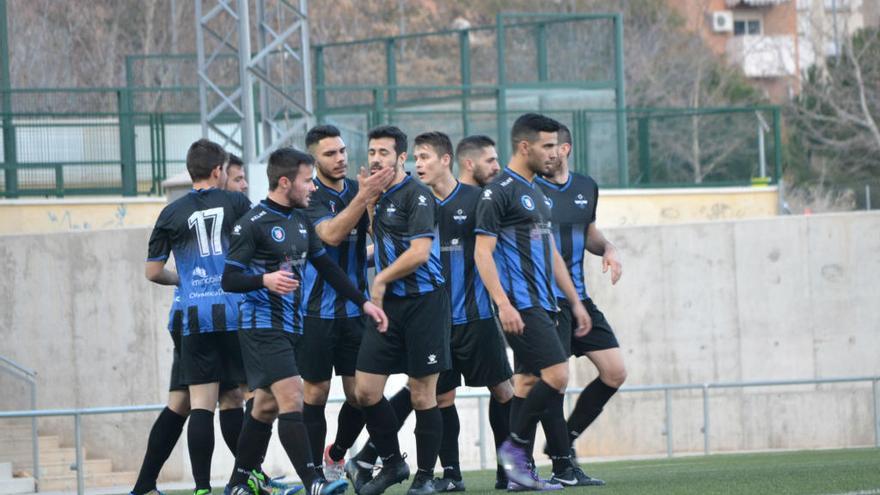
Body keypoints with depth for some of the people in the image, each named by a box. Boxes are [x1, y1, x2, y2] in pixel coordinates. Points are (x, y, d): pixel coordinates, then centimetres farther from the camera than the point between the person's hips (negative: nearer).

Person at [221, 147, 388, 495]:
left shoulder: (300, 220, 12)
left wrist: (363, 302, 16)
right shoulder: (252, 224, -12)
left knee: (267, 406, 11)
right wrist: (264, 280, -32)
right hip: (263, 326, -8)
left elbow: (326, 266, 20)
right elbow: (229, 279, -14)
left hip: (290, 326, 8)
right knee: (292, 399, -18)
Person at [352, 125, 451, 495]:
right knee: (365, 390, 1)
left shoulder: (415, 195, -11)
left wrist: (381, 280, -8)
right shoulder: (376, 196, 13)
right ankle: (392, 464, 17)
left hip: (423, 302, -7)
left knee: (422, 394, -1)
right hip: (388, 304, 7)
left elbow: (419, 252, -19)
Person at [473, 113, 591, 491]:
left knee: (528, 381, 7)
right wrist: (503, 303, -22)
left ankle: (520, 472, 9)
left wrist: (574, 301, 22)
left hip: (542, 304, 9)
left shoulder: (536, 192, 19)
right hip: (520, 304, -9)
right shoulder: (499, 191, -10)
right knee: (557, 374, -16)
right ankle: (515, 445, -4)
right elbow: (482, 252, -14)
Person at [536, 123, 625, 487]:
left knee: (615, 374, 3)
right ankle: (563, 465, 0)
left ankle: (565, 439, 16)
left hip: (579, 298, 7)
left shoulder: (586, 187, 10)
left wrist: (607, 248, 5)